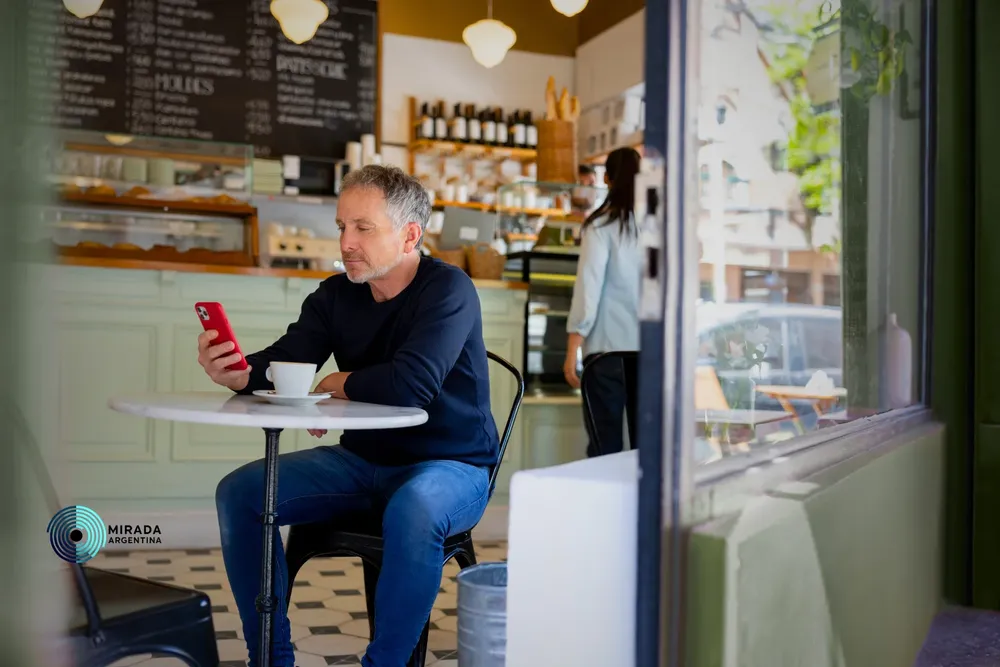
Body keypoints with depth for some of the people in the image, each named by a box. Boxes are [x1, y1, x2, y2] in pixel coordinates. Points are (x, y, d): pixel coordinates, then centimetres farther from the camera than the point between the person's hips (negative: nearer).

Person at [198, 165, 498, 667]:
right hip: (362, 460, 7)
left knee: (412, 510, -40)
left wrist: (340, 385, -12)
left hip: (449, 466, -6)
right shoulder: (334, 296, 3)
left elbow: (412, 384, -30)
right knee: (240, 491, -5)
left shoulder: (448, 290, -17)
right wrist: (237, 373, -29)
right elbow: (284, 363, -7)